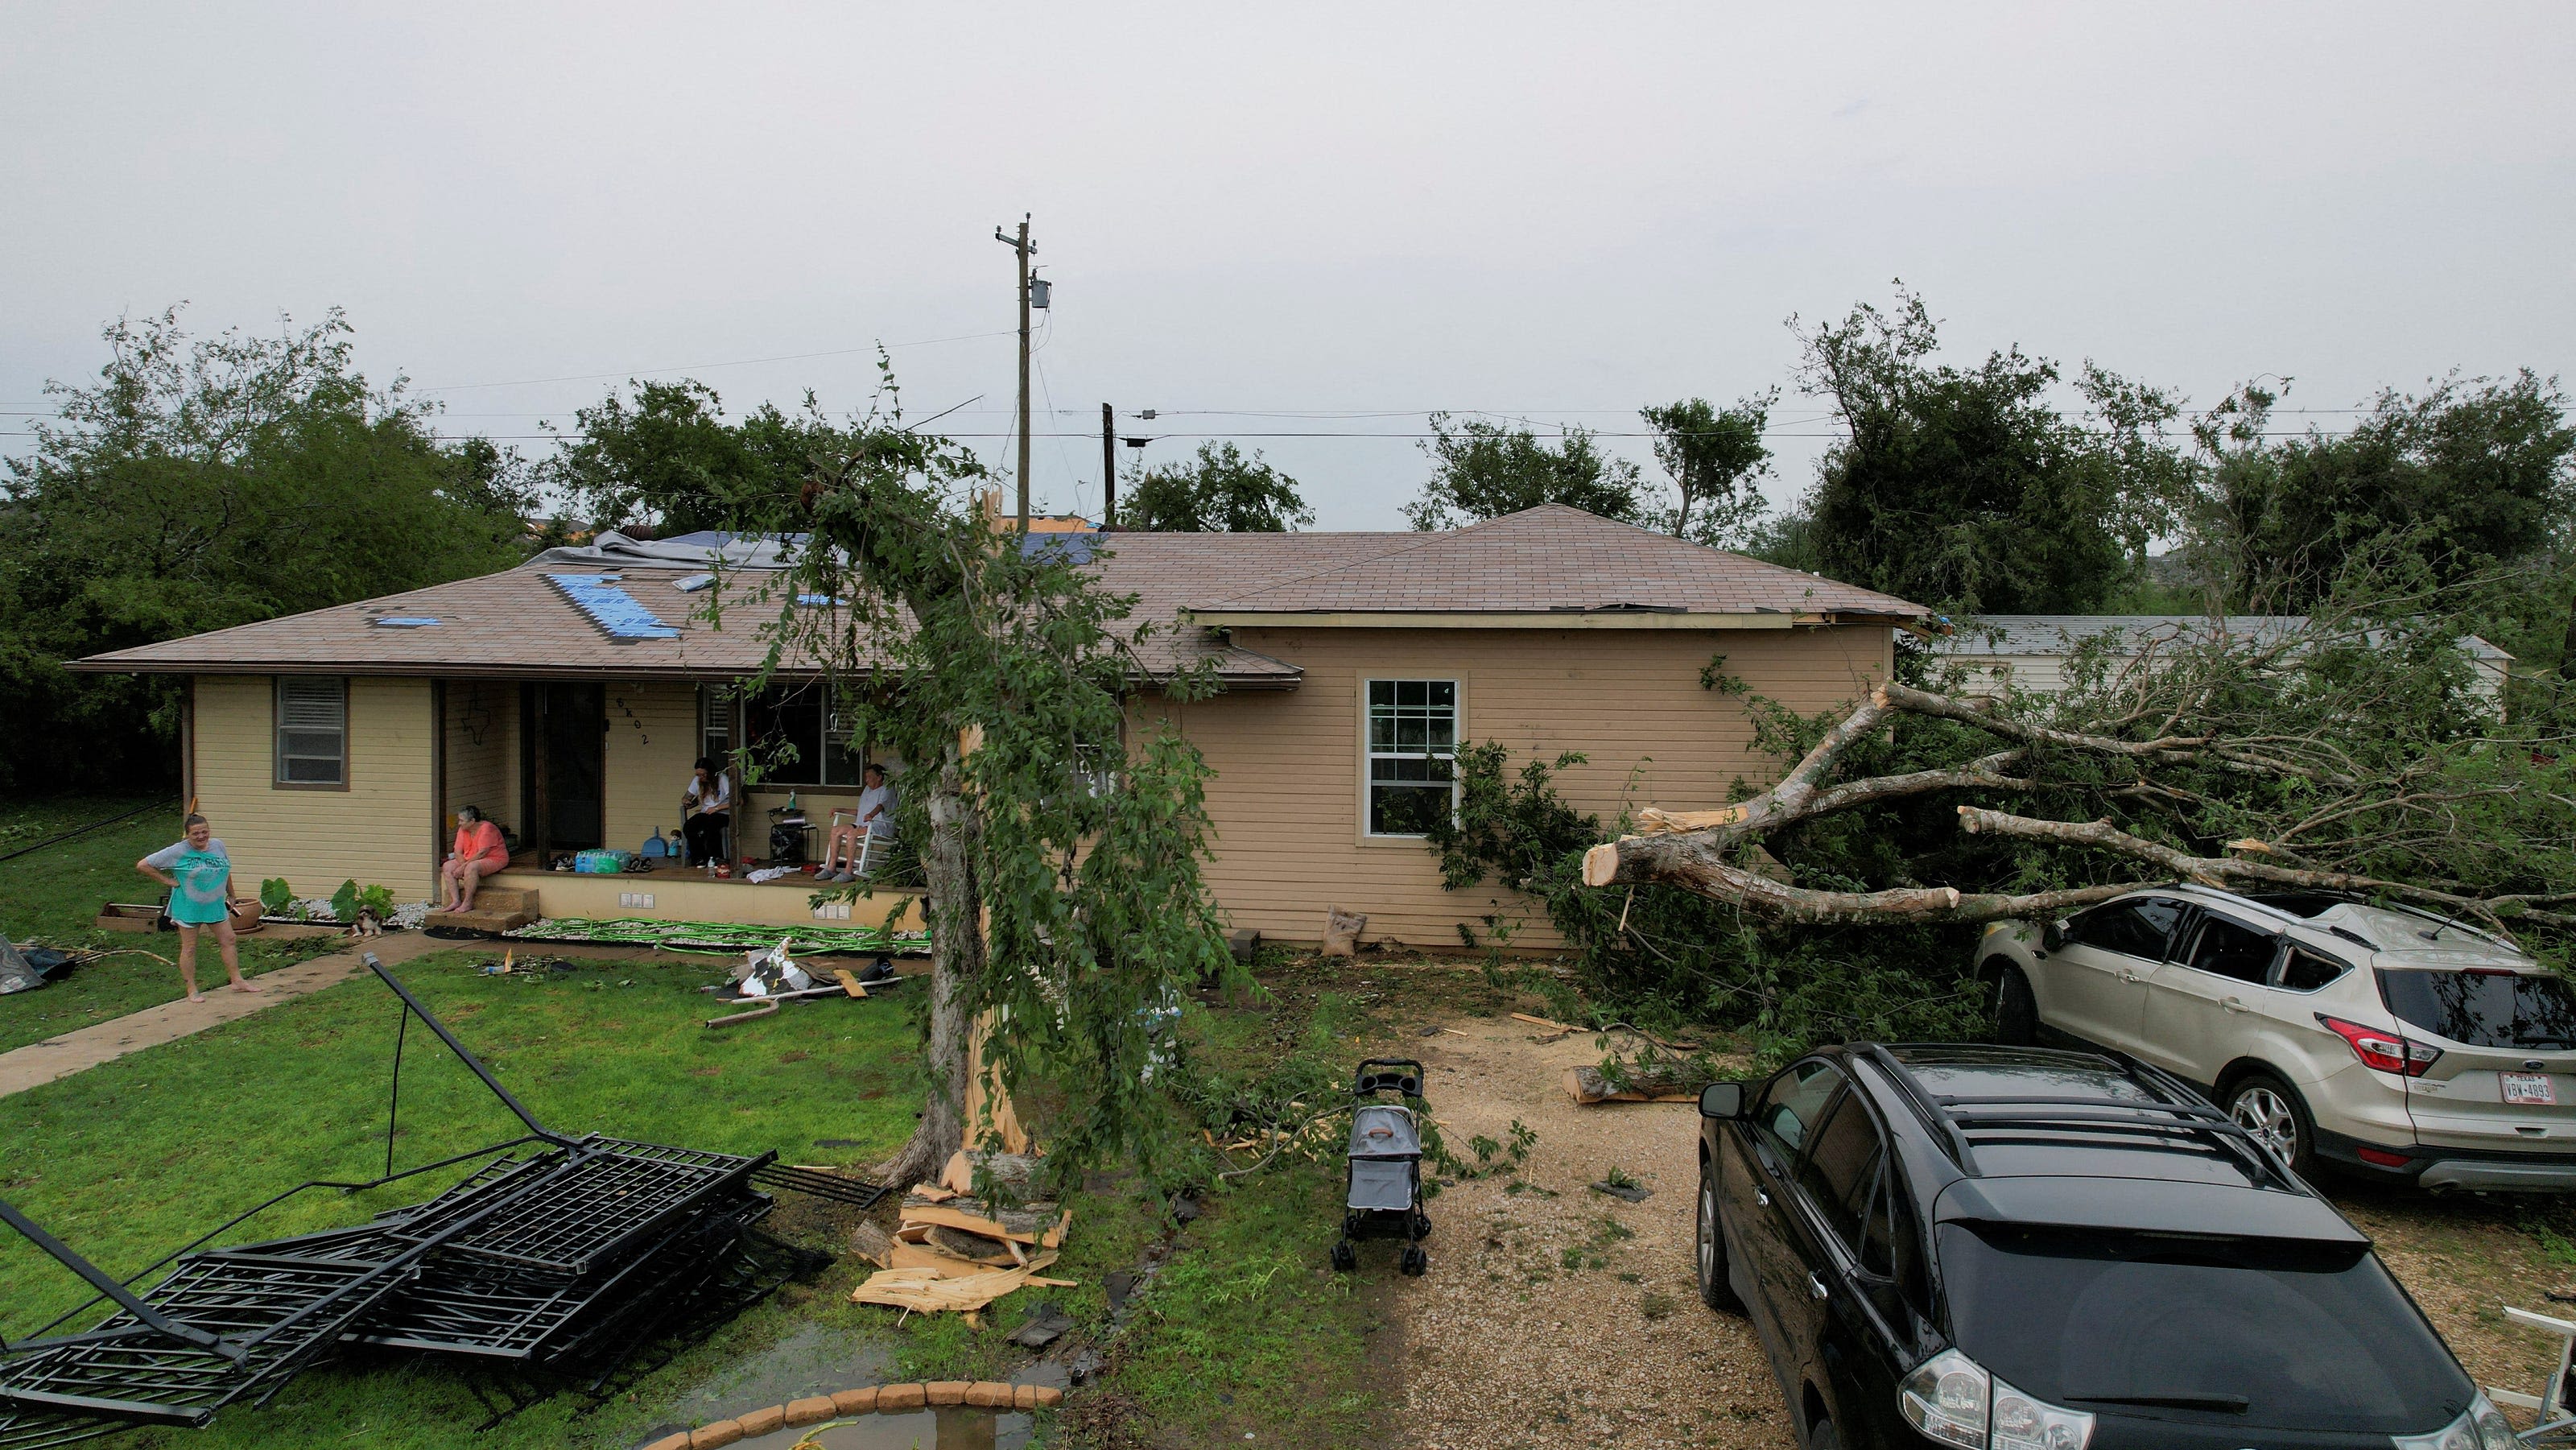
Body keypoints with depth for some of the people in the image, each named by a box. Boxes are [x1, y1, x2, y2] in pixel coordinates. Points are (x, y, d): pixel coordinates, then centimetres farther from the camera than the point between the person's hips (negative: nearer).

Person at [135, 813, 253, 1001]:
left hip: (216, 905, 5)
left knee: (229, 941, 6)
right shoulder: (178, 851, -13)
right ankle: (192, 990, 13)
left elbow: (226, 871, 17)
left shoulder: (218, 846, 2)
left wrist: (231, 895, 21)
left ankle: (237, 981, 14)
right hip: (188, 907, -5)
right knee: (189, 948, 5)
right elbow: (143, 865, -9)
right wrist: (169, 881, -12)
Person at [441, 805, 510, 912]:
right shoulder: (463, 830, 4)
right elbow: (458, 852, 1)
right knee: (447, 867, -7)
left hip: (494, 859, -9)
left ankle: (468, 903, -28)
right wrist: (463, 865, -18)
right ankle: (456, 901, -15)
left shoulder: (486, 828, -19)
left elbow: (482, 853, -24)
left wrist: (464, 866, -25)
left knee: (471, 867, -36)